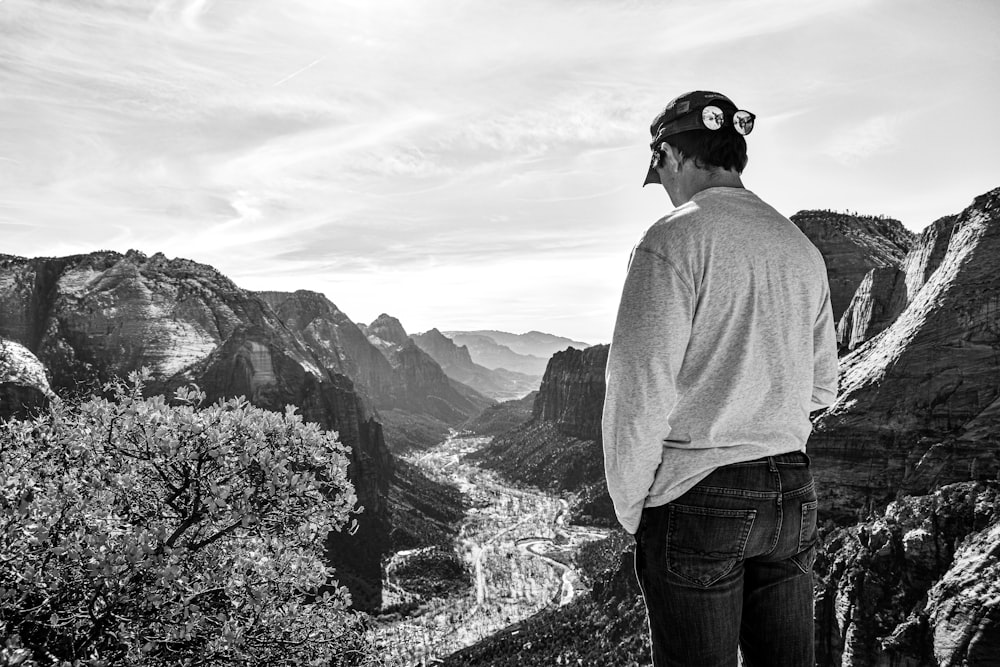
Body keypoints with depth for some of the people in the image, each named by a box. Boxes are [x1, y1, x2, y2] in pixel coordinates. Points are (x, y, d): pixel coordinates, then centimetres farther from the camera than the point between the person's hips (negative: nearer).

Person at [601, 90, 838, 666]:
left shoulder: (674, 240, -12)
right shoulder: (802, 248, 8)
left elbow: (640, 388, -15)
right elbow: (821, 390, 14)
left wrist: (630, 507, -3)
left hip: (697, 496, -6)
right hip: (794, 492, 6)